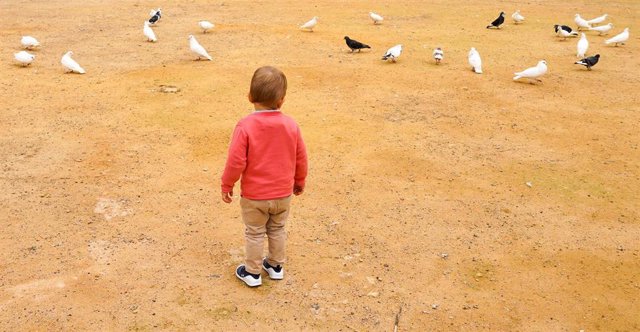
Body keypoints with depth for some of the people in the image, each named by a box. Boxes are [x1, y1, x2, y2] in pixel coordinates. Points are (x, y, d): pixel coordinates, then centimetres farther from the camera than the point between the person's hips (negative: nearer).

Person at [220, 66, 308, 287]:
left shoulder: (245, 126, -21)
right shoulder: (291, 125, -10)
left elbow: (236, 161, -20)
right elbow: (301, 158, 0)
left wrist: (227, 185, -4)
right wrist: (299, 181, 17)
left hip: (253, 195, -3)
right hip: (283, 193, 3)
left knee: (255, 233, 15)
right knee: (277, 230, 23)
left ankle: (252, 272, 28)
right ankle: (276, 266, 38)